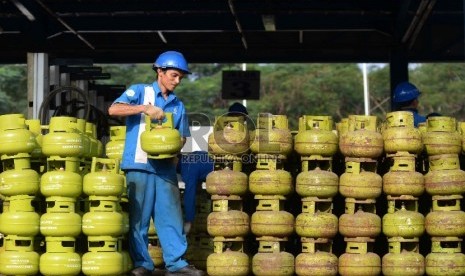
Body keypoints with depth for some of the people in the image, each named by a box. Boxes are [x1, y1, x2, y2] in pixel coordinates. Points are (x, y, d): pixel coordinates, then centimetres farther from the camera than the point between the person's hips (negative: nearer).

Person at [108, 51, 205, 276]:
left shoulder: (178, 105, 16)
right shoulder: (139, 92, 3)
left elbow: (182, 136, 18)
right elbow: (113, 110, -10)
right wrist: (145, 108, -19)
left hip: (165, 167, 4)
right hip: (139, 164, -4)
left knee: (170, 215, 1)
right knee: (139, 216, 1)